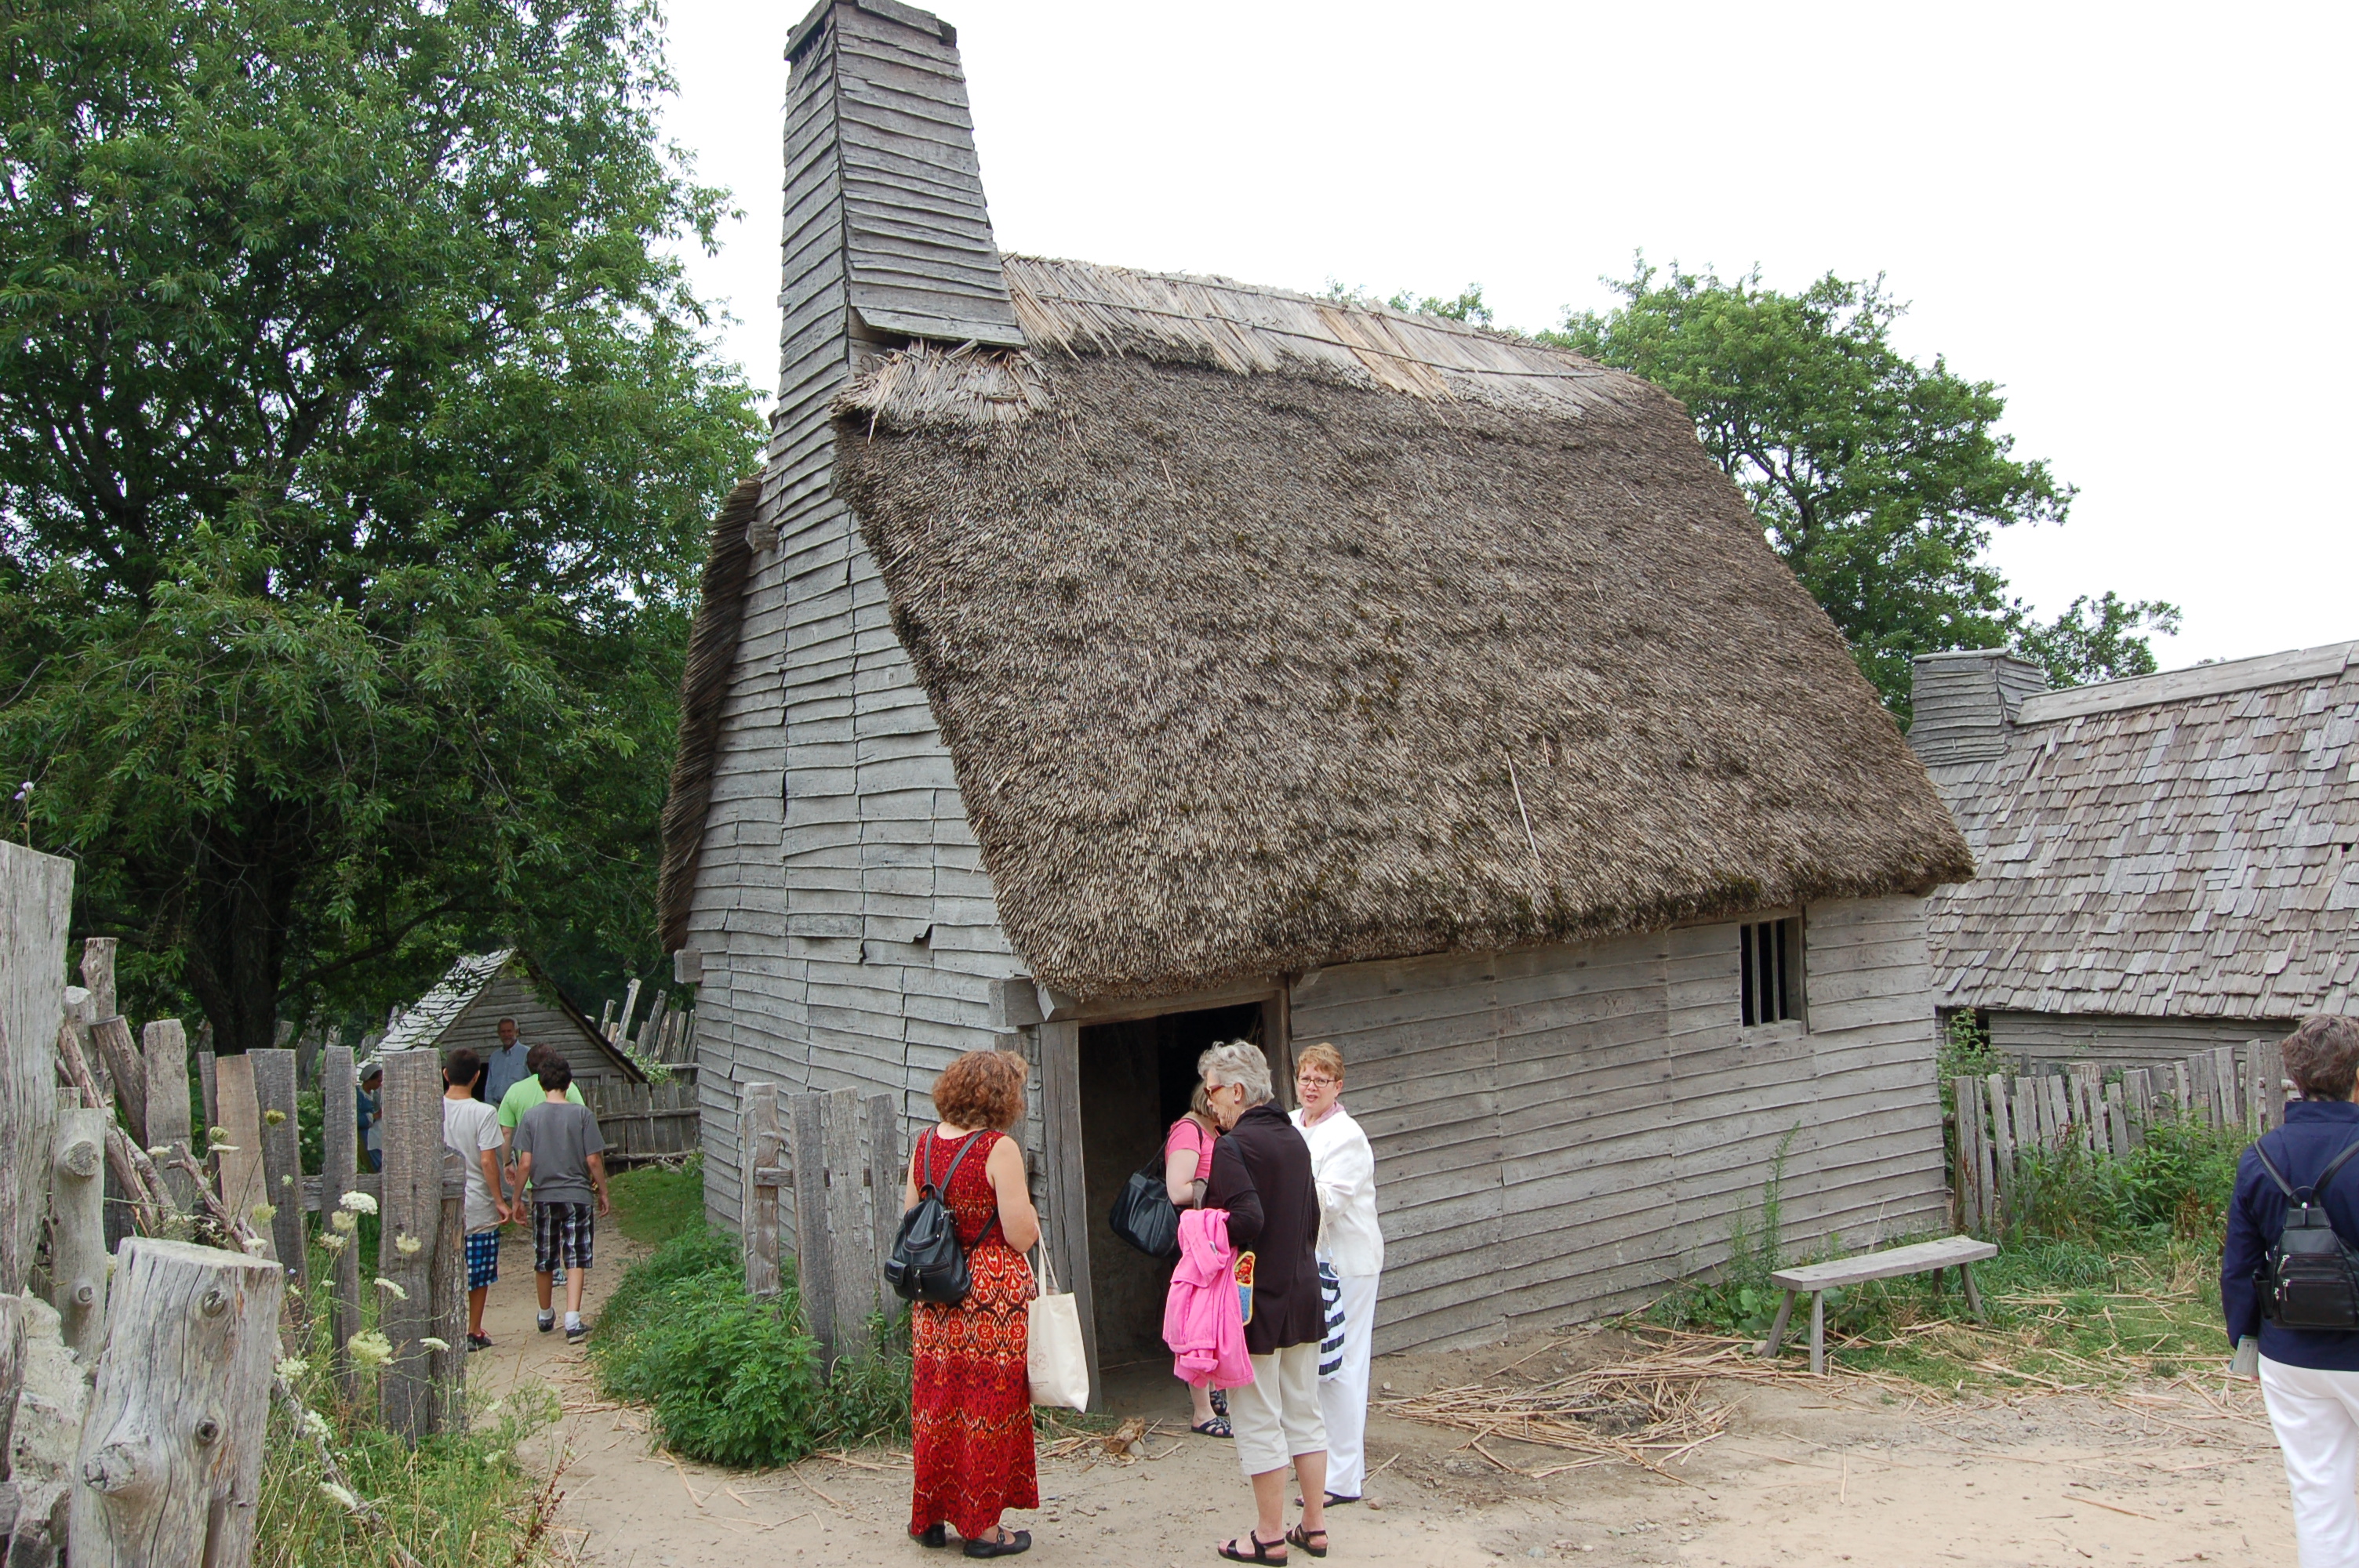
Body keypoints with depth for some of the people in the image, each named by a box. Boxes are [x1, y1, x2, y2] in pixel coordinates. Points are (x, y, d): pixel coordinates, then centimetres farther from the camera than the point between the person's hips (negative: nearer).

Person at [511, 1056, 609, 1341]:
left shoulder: (530, 1117, -4)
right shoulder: (582, 1114, -7)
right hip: (577, 1197, -2)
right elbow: (594, 1160, -7)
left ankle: (546, 1316, 33)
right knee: (576, 1261, 1)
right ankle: (572, 1320, -10)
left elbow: (525, 1164, -6)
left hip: (543, 1198, 2)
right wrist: (603, 1192, 5)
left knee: (543, 1262, 16)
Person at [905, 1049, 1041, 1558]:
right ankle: (983, 1526, 13)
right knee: (989, 1406, 5)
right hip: (992, 1294, -6)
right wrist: (1028, 1212, 3)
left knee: (936, 1403, 15)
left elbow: (909, 1216, 10)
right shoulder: (999, 1148, -16)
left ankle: (929, 1516, 27)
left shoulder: (925, 1142, 3)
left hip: (934, 1296, 6)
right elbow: (1021, 1235, -17)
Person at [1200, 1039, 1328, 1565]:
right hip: (1303, 1295, 8)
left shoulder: (1233, 1146, -17)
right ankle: (1314, 1525, 23)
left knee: (1258, 1422, 3)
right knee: (1305, 1414, 15)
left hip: (1256, 1304, -8)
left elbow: (1246, 1220, -27)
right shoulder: (1294, 1138, 9)